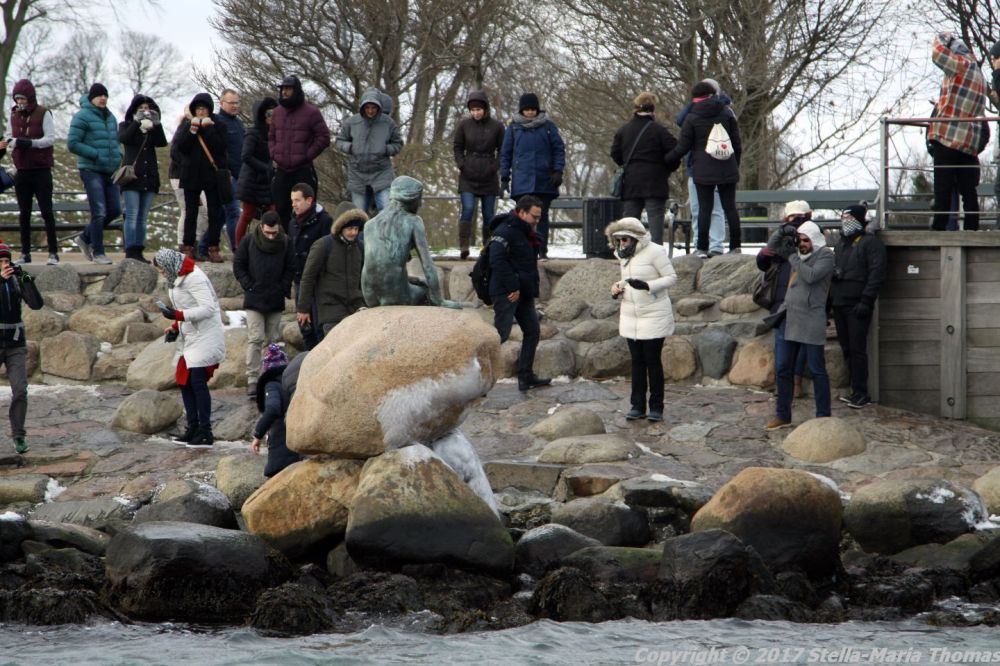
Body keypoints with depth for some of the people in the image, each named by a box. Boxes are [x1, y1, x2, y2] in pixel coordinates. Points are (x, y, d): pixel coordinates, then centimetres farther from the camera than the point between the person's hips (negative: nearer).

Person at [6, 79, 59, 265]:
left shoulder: (43, 114, -6)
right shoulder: (14, 115, 9)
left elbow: (51, 138, -10)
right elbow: (12, 138, 14)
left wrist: (30, 143, -22)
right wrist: (7, 143, -9)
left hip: (41, 170, -5)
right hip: (22, 171, 5)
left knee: (46, 211, -4)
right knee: (24, 213, 7)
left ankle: (53, 252, -2)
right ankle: (25, 253, 12)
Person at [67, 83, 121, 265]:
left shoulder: (110, 117, 16)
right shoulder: (82, 117, -7)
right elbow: (72, 144, -12)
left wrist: (118, 156, 6)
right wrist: (97, 154, -16)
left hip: (110, 172, 7)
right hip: (91, 170, -7)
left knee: (114, 210, 6)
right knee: (99, 212, -10)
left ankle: (85, 238, 23)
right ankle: (98, 253, -3)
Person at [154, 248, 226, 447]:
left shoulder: (194, 279, -17)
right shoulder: (176, 279, 14)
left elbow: (208, 308, -23)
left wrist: (177, 315, -26)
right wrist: (175, 328, 8)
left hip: (205, 337, -10)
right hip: (189, 338, 10)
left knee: (197, 380, -13)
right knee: (184, 381, 9)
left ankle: (205, 432, -11)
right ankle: (193, 428, 16)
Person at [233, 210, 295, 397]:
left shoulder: (285, 242, -1)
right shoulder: (249, 241, -5)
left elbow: (291, 269, 7)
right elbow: (238, 266, 1)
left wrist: (283, 289, -3)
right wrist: (248, 286, -6)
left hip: (276, 301, 2)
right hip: (254, 300, -2)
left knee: (273, 339, 8)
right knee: (255, 339, -9)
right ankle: (252, 380, -9)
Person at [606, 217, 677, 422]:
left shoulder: (654, 252, -13)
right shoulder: (624, 255, 9)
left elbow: (671, 278, -13)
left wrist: (647, 286, -26)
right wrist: (618, 287, 1)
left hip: (654, 317, -7)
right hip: (631, 317, 7)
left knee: (653, 361, -4)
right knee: (637, 361, 8)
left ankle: (656, 407, 3)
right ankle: (638, 406, 12)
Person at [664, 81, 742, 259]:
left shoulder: (692, 118, -3)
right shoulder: (726, 113, 5)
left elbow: (682, 147, -2)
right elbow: (737, 143, 7)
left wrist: (667, 159, 15)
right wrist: (736, 165, 18)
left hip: (703, 170, -2)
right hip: (727, 169, 2)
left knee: (704, 208, -1)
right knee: (730, 206, 6)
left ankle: (702, 249, -4)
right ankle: (735, 246, 4)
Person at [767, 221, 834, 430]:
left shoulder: (825, 256, -5)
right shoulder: (799, 257, 18)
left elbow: (811, 276, -22)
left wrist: (794, 260, -9)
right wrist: (782, 309, 16)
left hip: (811, 322, -8)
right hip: (791, 319, 8)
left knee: (817, 370, -4)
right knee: (783, 368, 7)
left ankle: (823, 416, 1)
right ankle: (783, 415, 15)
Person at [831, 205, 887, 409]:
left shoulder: (870, 243, -6)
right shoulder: (842, 243, 21)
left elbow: (877, 273, -14)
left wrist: (866, 300, -20)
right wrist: (830, 298, 17)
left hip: (857, 305, -8)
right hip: (839, 304, 8)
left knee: (857, 349, -10)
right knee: (847, 348, 9)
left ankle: (860, 393, -8)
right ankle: (857, 390, 15)